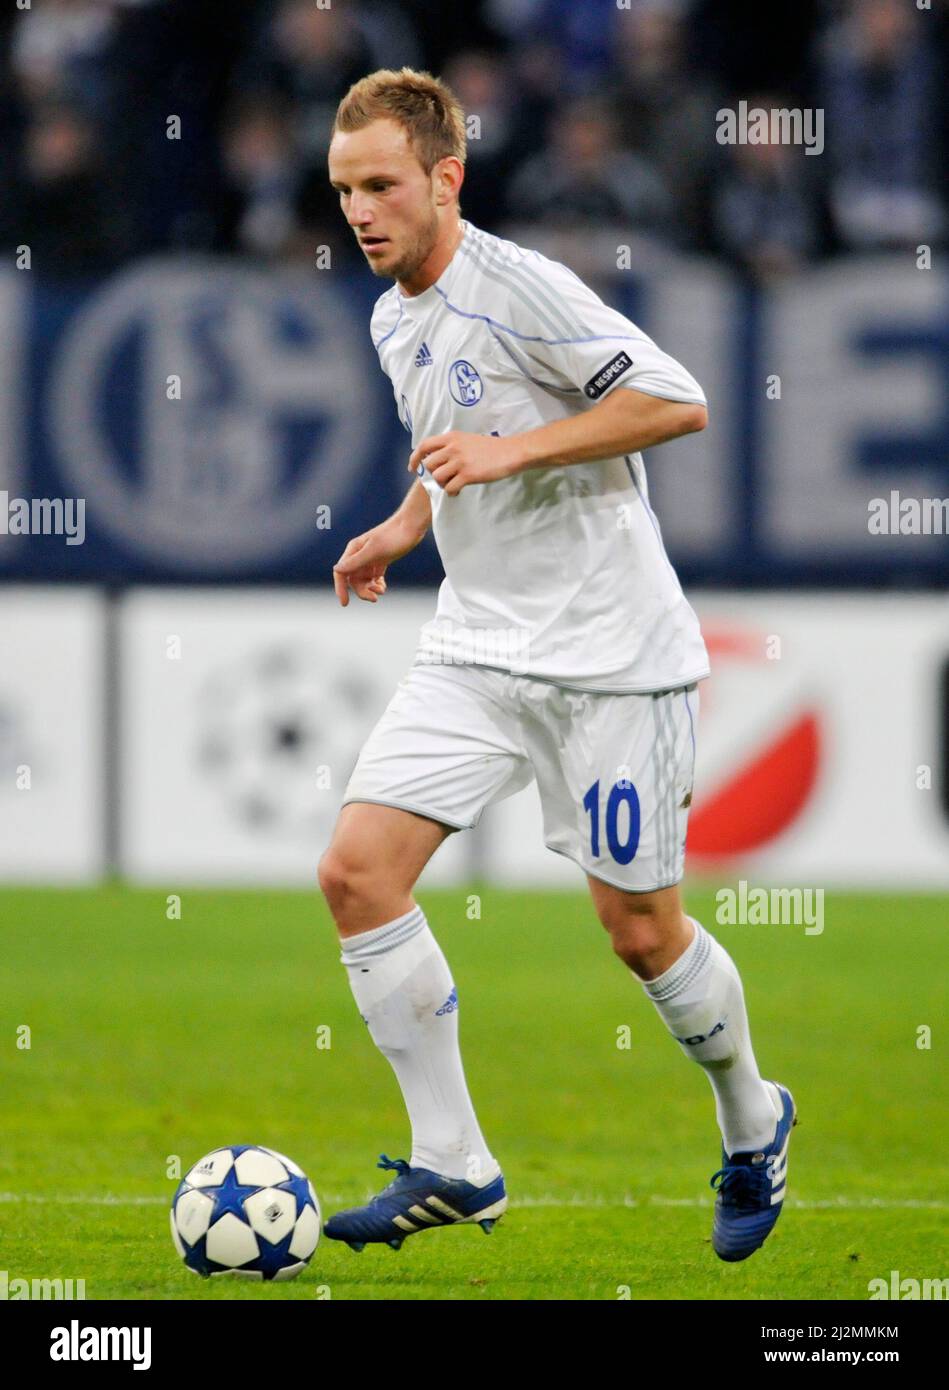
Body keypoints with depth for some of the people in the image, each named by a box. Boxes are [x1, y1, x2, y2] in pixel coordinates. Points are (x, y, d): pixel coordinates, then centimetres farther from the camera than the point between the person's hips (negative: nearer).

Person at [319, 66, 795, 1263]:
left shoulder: (518, 286, -16)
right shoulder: (394, 324, 11)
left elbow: (676, 402, -20)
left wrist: (508, 451, -23)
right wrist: (405, 528, 12)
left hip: (609, 653, -7)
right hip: (475, 650, 7)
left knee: (639, 927, 1)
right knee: (357, 869, -10)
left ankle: (752, 1127, 29)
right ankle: (451, 1165, -5)